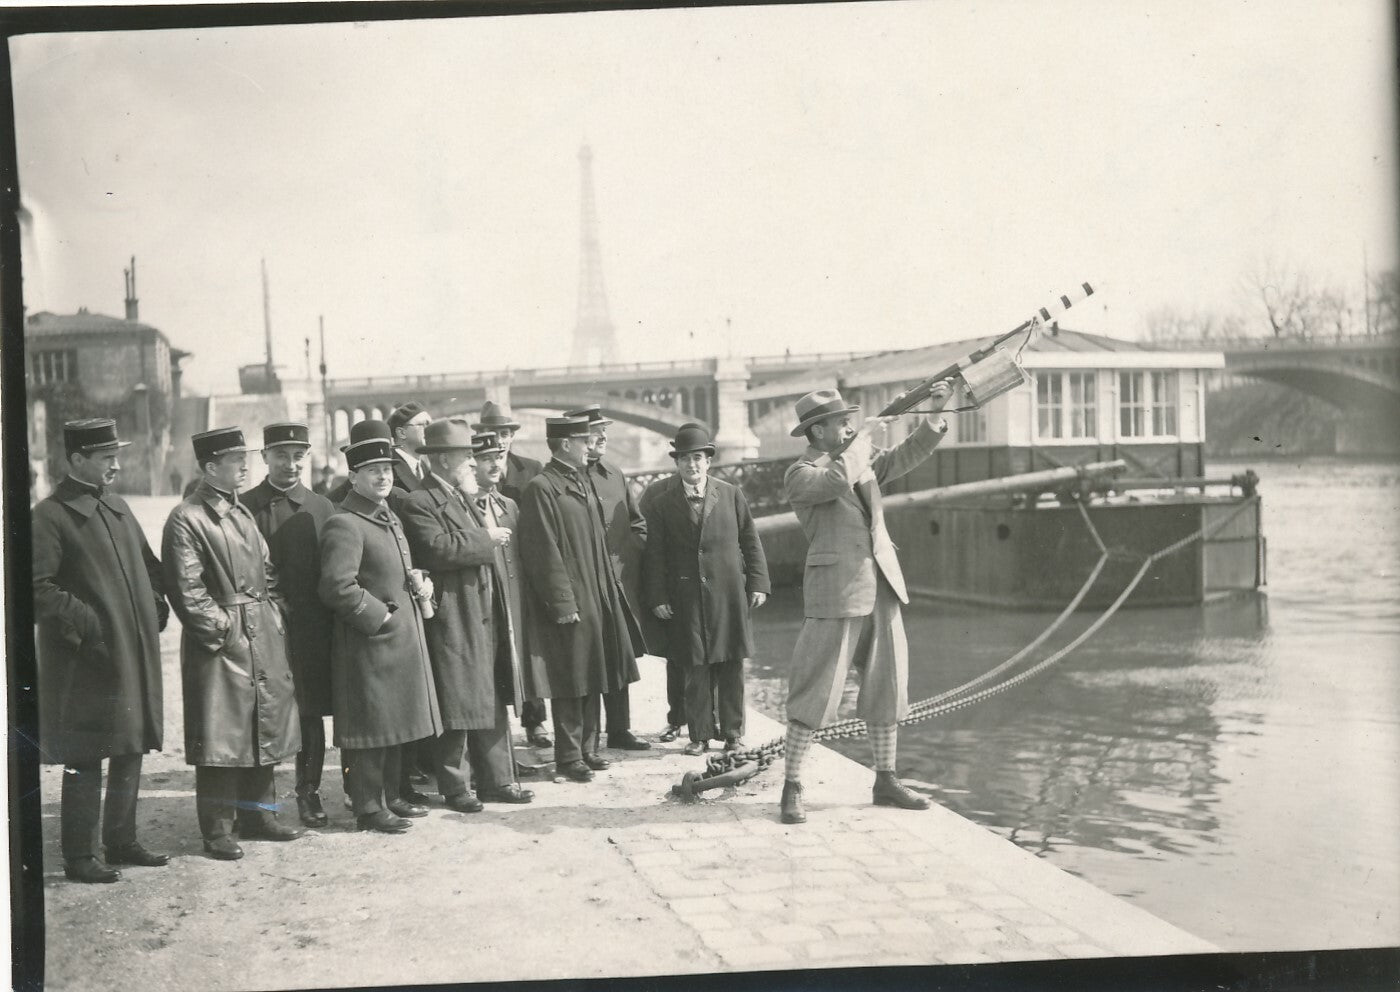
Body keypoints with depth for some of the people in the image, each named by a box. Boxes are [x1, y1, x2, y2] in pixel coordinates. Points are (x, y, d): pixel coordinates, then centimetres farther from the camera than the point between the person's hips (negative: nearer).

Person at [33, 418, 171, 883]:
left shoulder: (117, 507, 14)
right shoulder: (49, 516, -10)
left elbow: (147, 564, 22)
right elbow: (38, 589, -16)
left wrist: (155, 609, 8)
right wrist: (86, 623, -20)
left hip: (134, 655, 8)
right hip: (86, 662, -8)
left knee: (131, 750, 14)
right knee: (85, 759, -1)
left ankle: (122, 841, 27)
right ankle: (79, 856, 8)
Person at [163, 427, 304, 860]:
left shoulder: (241, 513, 15)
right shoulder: (185, 519, -10)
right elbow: (187, 590, -15)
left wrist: (276, 615, 8)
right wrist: (221, 629, -16)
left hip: (264, 640, 8)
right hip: (220, 643, -8)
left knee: (265, 728, 13)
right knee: (220, 736, -2)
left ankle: (257, 815, 25)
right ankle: (218, 830, 6)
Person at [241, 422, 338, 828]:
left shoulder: (321, 508, 8)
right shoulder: (244, 507, 2)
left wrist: (330, 624, 0)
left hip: (311, 628, 2)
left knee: (311, 714, 6)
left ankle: (309, 794, 18)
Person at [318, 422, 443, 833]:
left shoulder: (390, 518, 15)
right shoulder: (343, 525, -16)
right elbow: (337, 587, -25)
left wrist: (420, 582, 4)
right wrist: (380, 617, -18)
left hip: (403, 639, 10)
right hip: (368, 642, -9)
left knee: (395, 721, 17)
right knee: (371, 726, -2)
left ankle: (391, 796, 28)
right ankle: (369, 807, 7)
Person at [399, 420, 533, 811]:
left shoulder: (465, 498, 18)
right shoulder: (419, 503, -11)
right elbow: (439, 549, -24)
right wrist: (485, 539, -16)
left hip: (483, 614, 9)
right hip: (451, 619, -9)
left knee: (491, 702, 12)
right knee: (456, 706, -2)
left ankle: (497, 780, 20)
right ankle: (455, 788, 9)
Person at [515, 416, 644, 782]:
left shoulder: (582, 483, 13)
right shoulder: (541, 488, -14)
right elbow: (545, 552, -17)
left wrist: (608, 590, 17)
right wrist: (563, 603, -19)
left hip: (596, 599, 9)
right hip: (568, 604, -8)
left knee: (592, 677, 14)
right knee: (570, 682, -2)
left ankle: (587, 748, 24)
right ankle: (568, 756, 8)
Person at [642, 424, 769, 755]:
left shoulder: (731, 495, 6)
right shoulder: (661, 502, 3)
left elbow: (750, 541, 8)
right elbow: (655, 553, 2)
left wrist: (757, 583, 1)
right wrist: (657, 597, -4)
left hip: (728, 592, 1)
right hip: (686, 597, -1)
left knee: (731, 665, 4)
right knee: (694, 668, 1)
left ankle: (732, 732, 14)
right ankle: (700, 734, 10)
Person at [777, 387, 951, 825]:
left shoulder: (859, 457, 15)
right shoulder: (800, 474, -7)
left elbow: (903, 457, 10)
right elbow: (837, 479, -26)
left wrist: (935, 416, -2)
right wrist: (864, 436, -14)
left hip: (881, 587, 7)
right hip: (836, 591, -7)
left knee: (888, 684, 9)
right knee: (817, 690, -5)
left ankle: (885, 781, 19)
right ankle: (792, 788, 2)